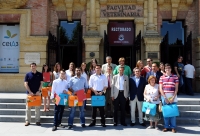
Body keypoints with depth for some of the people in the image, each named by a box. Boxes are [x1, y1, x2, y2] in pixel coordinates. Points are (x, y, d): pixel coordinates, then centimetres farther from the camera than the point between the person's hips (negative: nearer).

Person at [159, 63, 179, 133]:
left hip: (173, 97, -1)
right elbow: (160, 89, 1)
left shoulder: (175, 77, 2)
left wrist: (173, 97, -9)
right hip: (164, 97, 1)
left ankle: (173, 127, 11)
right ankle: (166, 126, 15)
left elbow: (176, 88, 0)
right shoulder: (162, 77, 4)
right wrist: (165, 97, -8)